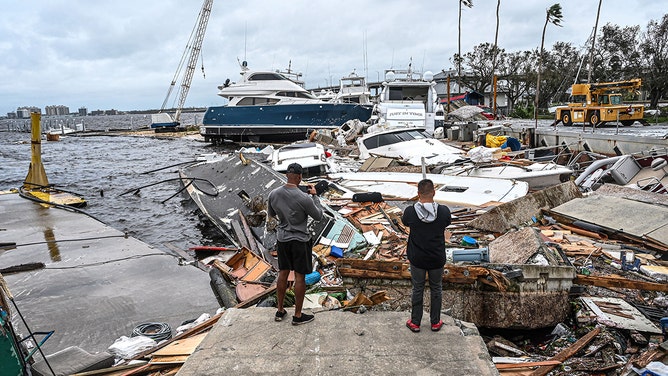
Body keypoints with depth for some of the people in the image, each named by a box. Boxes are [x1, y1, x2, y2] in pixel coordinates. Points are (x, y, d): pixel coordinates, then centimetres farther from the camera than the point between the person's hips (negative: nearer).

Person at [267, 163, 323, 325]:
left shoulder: (274, 194, -8)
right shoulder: (304, 198, -23)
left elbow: (271, 214, 10)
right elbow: (318, 216, -7)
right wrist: (314, 196, 2)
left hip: (282, 238, 5)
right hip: (300, 240, -5)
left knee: (283, 273, 17)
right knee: (300, 276, 6)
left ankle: (280, 311, 28)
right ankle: (298, 315, 16)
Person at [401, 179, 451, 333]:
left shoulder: (410, 212, -18)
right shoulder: (444, 211, -17)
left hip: (417, 259, 0)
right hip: (437, 259, 1)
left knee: (417, 290, 16)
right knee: (436, 290, 19)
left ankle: (415, 323, 29)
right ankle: (435, 322, 33)